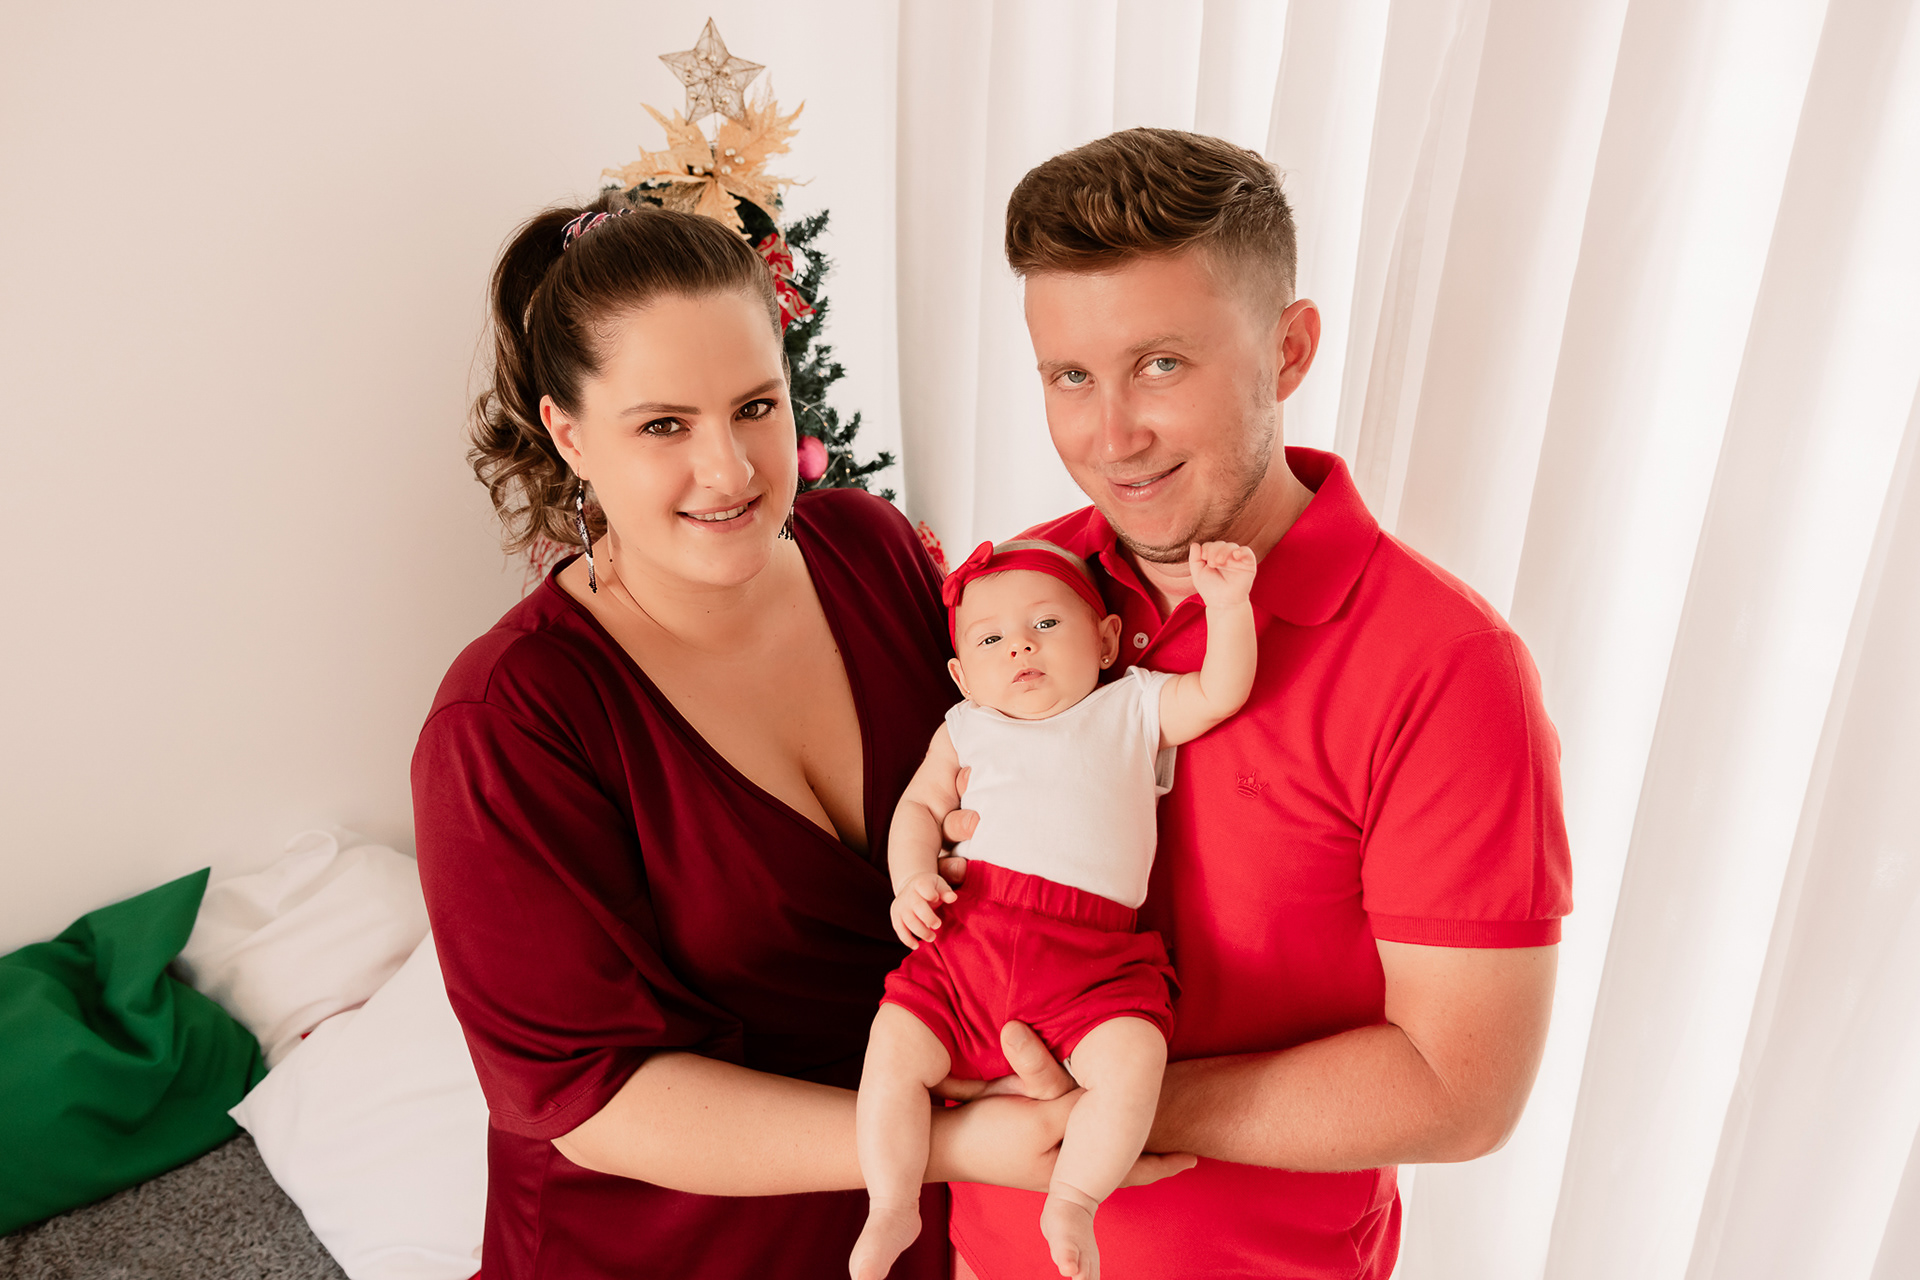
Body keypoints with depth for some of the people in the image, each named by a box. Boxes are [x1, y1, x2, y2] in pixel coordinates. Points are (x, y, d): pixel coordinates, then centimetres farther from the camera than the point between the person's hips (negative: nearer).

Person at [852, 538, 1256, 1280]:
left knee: (1131, 1057, -25)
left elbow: (1220, 694, 4)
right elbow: (920, 805, 21)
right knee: (894, 1049, -11)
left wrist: (1227, 605, -9)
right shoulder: (965, 730, 20)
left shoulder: (1134, 708, 15)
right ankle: (892, 1209, 10)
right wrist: (913, 876, 2)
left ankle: (1071, 1204, -3)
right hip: (968, 939, 2)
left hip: (1090, 959, -2)